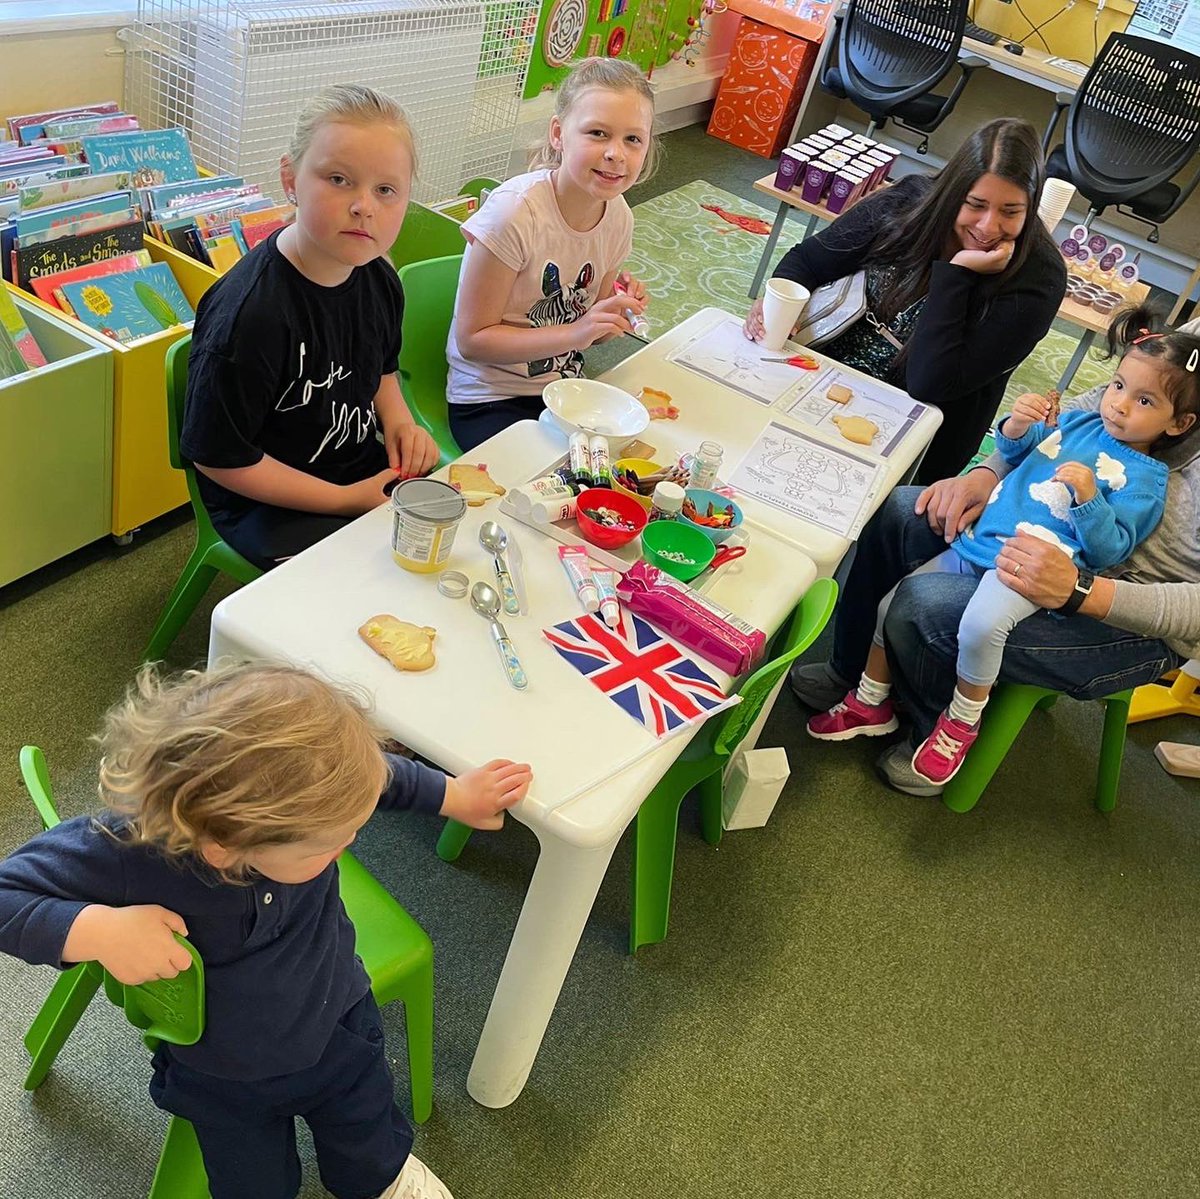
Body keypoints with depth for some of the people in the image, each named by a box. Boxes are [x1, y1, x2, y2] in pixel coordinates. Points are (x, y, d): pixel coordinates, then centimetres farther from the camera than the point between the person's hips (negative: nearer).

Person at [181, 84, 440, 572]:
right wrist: (347, 499, -19)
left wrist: (397, 419, -4)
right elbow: (218, 456, -21)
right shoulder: (249, 313, -27)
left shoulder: (379, 279, -3)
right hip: (267, 504, -7)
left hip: (364, 467, 7)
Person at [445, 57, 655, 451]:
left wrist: (618, 312, -12)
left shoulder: (618, 217, -2)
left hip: (565, 390, 6)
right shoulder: (515, 211, -22)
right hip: (491, 403, -6)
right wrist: (574, 333, -27)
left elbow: (587, 332, 11)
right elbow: (472, 340, -19)